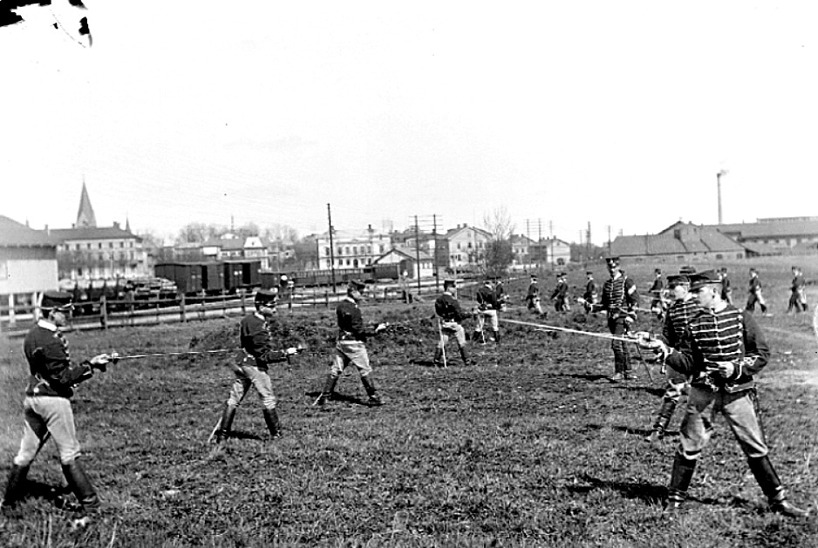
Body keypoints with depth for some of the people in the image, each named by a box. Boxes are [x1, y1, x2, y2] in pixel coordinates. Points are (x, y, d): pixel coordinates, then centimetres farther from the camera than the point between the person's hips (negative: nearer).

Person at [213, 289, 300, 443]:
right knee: (268, 400, 3)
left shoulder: (248, 319, 8)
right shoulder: (259, 328, -21)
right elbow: (264, 356, -20)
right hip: (255, 366, -9)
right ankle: (275, 434, 10)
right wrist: (285, 353, -16)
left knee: (233, 400, 10)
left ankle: (222, 435, 14)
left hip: (242, 364, 9)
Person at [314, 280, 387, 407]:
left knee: (335, 369, 11)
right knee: (365, 370, 2)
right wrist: (375, 331, -14)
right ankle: (374, 398, 8)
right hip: (354, 343, -8)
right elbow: (359, 330, -18)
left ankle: (324, 396, 13)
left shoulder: (340, 305, 8)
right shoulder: (353, 309, -18)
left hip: (341, 341, 8)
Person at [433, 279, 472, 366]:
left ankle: (437, 360, 7)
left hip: (444, 324, 5)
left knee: (442, 342, 10)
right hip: (454, 324, -5)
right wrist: (469, 314, -2)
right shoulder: (452, 300, -18)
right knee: (461, 343, 8)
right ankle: (466, 361, 16)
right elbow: (460, 314, -15)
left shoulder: (438, 300, 1)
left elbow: (437, 313, 7)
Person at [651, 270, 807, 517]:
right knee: (689, 447, 4)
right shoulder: (695, 323, 4)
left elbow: (763, 353, -3)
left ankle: (778, 500, 21)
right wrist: (667, 353, -12)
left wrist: (737, 368, -15)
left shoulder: (741, 317, -3)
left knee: (756, 447, 6)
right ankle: (675, 498, 15)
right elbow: (688, 363, 4)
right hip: (703, 392, 2)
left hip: (737, 392, -2)